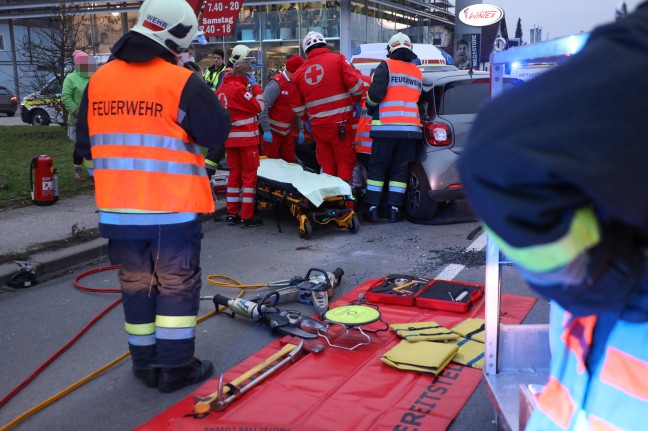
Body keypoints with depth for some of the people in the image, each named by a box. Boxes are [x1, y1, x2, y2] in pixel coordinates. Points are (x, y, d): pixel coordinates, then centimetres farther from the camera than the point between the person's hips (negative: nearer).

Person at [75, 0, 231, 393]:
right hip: (174, 209, -5)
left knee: (136, 284, 16)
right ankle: (176, 368, 15)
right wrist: (208, 98, 8)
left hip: (117, 209, 5)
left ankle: (146, 364, 26)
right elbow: (217, 132, -8)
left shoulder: (99, 79, 5)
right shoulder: (182, 82, -12)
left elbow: (86, 142, 11)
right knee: (178, 285, 9)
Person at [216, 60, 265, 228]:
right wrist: (255, 86, -6)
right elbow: (259, 106, -14)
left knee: (234, 173, 14)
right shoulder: (240, 88, -16)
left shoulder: (221, 89, 8)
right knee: (249, 174, 0)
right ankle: (247, 217, 0)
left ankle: (232, 214, 17)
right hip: (246, 138, -7)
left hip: (230, 138, 7)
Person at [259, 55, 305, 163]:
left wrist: (301, 129, 11)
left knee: (290, 162, 11)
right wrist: (266, 130, -23)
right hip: (272, 132, -8)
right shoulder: (276, 83, -17)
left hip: (287, 132, 8)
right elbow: (263, 107, -21)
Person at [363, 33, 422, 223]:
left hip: (386, 125, -4)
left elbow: (375, 93, -10)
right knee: (400, 170, 8)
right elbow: (417, 98, 18)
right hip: (410, 127, 4)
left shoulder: (386, 66, -1)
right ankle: (394, 209, 4)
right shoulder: (417, 72, 16)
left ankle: (372, 209, 3)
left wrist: (370, 107, 7)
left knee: (377, 168, 4)